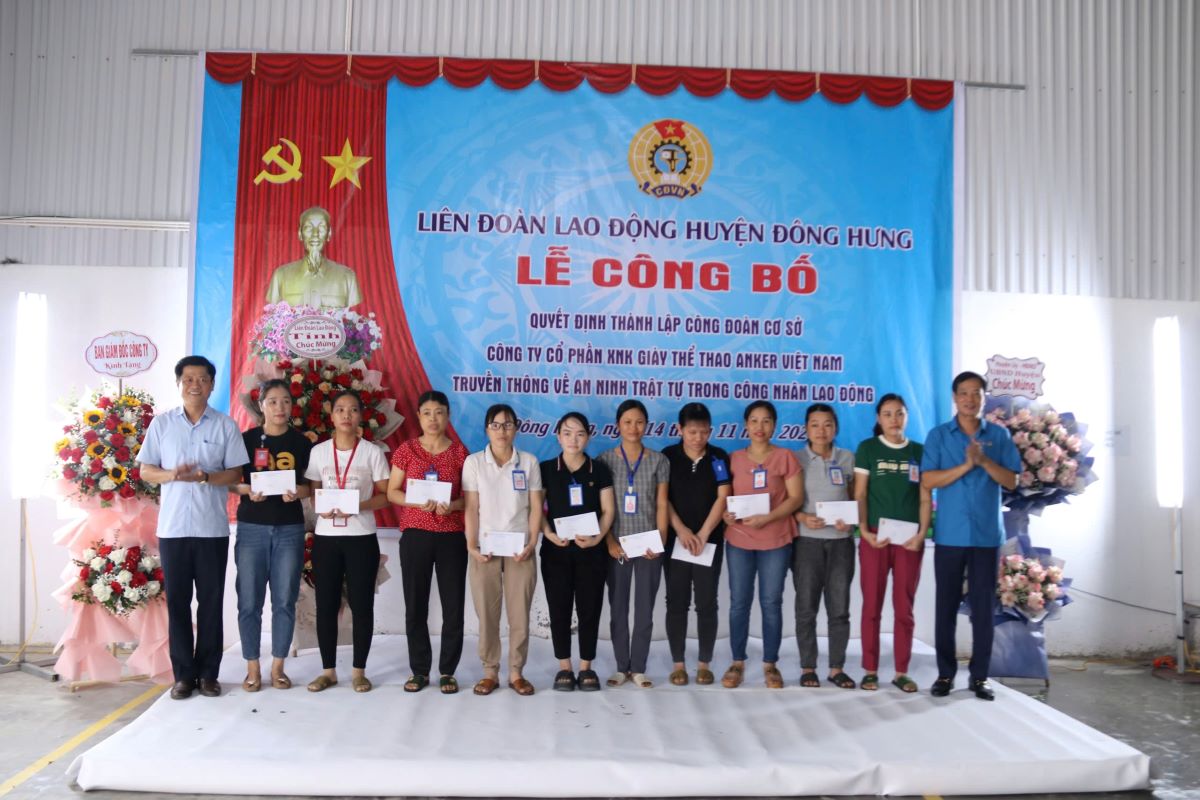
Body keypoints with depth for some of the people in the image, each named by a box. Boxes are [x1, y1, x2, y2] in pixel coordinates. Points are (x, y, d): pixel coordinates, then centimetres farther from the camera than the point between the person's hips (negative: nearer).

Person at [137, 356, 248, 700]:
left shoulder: (225, 425, 3)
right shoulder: (161, 423, 6)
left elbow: (236, 474, 1)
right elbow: (145, 471, 7)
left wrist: (205, 477, -18)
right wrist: (171, 475, -14)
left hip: (212, 527, -1)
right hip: (172, 527, 1)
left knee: (211, 601, 4)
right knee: (177, 601, 5)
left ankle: (208, 673, 14)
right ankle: (184, 673, 14)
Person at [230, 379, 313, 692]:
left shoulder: (302, 442, 5)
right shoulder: (246, 439, 2)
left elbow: (311, 485, 6)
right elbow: (230, 482, 3)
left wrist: (299, 491, -16)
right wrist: (247, 490, -17)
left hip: (289, 528, 1)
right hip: (252, 527, -1)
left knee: (285, 600, 4)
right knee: (249, 601, 2)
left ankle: (278, 666, 16)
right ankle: (252, 668, 14)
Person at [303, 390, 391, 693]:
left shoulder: (372, 452, -1)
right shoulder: (318, 451, 5)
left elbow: (385, 496, -1)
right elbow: (312, 492, 10)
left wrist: (360, 506, -18)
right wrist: (321, 507, -11)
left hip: (361, 538, -2)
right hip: (326, 537, 2)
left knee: (361, 605, 3)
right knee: (326, 605, 5)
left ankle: (358, 670, 14)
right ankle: (328, 670, 18)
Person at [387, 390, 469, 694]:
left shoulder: (460, 452, 4)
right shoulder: (407, 450, 3)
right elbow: (392, 492, 3)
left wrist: (452, 505, -15)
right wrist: (417, 502, -15)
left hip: (452, 537, 0)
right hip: (415, 535, 0)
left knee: (453, 605, 0)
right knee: (415, 604, 3)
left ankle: (448, 671, 13)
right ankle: (419, 670, 16)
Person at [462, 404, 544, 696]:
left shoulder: (529, 462, 5)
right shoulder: (473, 462, 3)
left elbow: (536, 507, 5)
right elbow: (471, 508, 1)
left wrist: (532, 543, -6)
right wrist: (471, 545, -8)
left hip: (519, 549, 1)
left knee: (520, 614, 2)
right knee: (487, 615, 3)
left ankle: (516, 673, 14)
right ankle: (490, 672, 14)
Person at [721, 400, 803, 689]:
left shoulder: (785, 457, 0)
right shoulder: (733, 459, 7)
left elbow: (796, 497, -5)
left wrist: (768, 518, -17)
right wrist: (725, 513, -13)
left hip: (776, 541, -2)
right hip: (738, 540, 2)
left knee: (771, 603, 4)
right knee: (739, 602, 4)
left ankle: (770, 664, 15)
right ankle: (737, 662, 15)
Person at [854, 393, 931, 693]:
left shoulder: (919, 451, 9)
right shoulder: (867, 448, 4)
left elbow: (925, 498, 7)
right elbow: (860, 494, 1)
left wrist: (921, 534, -6)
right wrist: (864, 531, -10)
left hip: (908, 538, 1)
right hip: (875, 536, -1)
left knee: (905, 608, 5)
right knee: (872, 606, 1)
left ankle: (902, 672, 13)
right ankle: (870, 670, 9)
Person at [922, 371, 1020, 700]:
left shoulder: (999, 435, 6)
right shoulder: (938, 435, 2)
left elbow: (1011, 480, 0)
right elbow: (928, 480, -6)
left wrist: (984, 461, -15)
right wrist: (966, 466, -16)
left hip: (988, 535, 1)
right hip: (950, 534, -1)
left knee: (983, 606, 5)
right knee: (946, 605, 4)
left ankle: (980, 675, 14)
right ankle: (945, 673, 14)